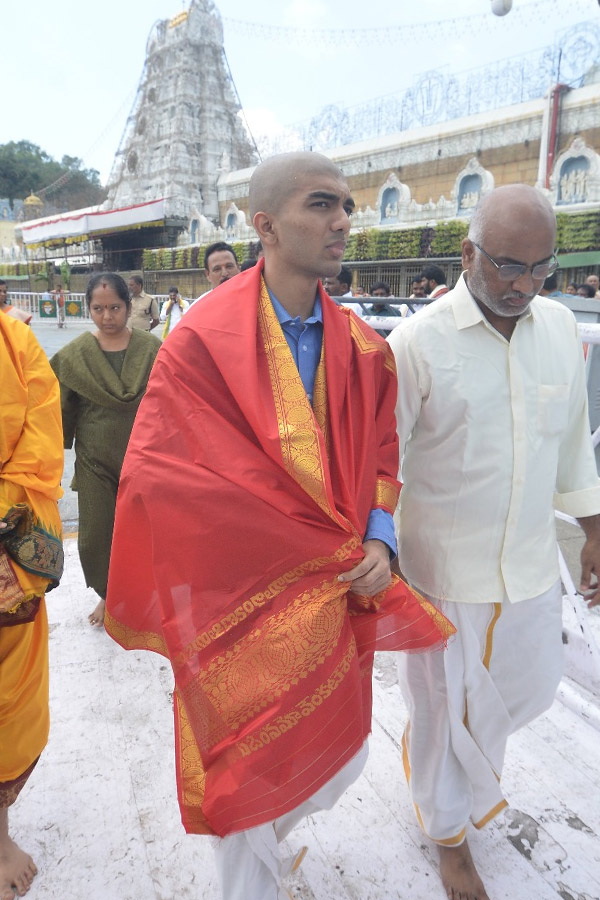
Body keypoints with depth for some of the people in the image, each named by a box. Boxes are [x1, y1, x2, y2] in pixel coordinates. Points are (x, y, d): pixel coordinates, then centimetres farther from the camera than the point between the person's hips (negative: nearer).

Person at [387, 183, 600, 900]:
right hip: (444, 569, -5)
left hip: (531, 564, 5)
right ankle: (449, 832, 43)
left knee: (531, 688, 23)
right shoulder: (417, 342, -17)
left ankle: (438, 748, 55)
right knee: (447, 709, 13)